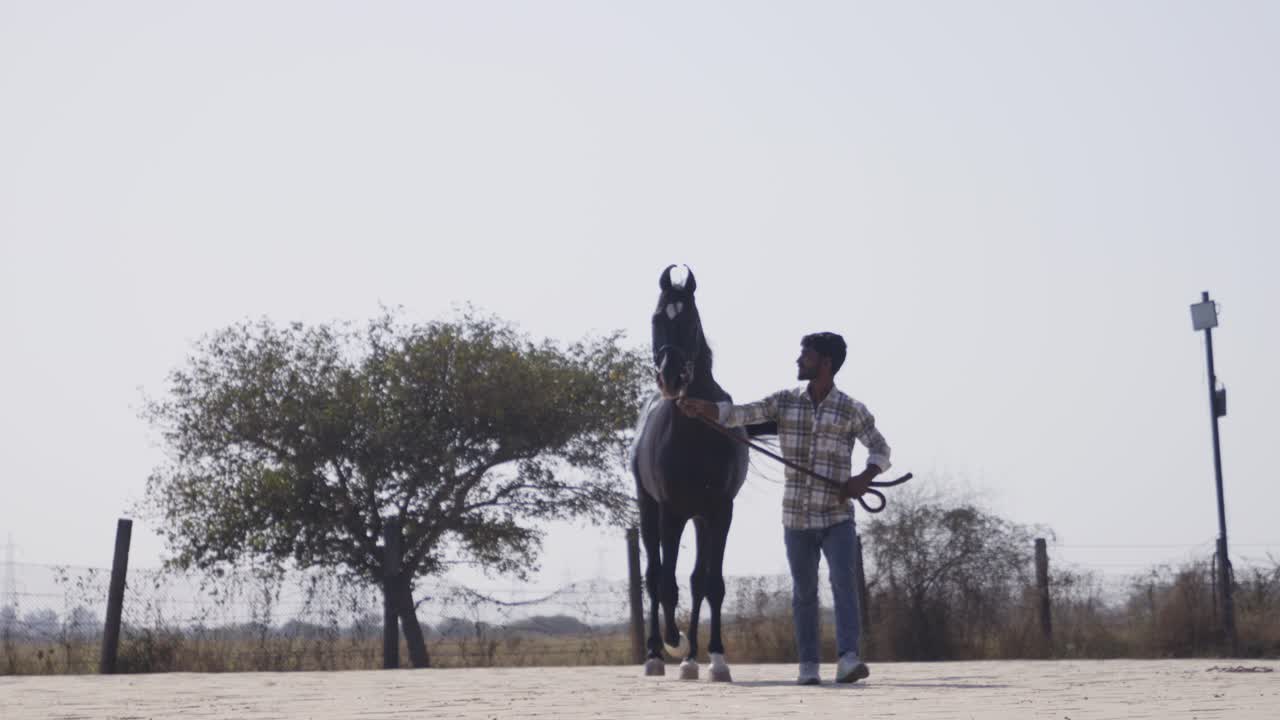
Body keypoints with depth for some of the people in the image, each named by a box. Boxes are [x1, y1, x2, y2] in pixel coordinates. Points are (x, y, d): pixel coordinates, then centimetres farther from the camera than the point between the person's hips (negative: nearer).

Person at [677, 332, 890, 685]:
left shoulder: (852, 410, -3)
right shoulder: (784, 402, 3)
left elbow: (880, 449, 3)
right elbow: (741, 414, -6)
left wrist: (865, 477, -16)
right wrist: (701, 407, -21)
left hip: (837, 518, -2)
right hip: (796, 518, 2)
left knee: (843, 581, -17)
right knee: (804, 592, 8)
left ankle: (848, 659, -24)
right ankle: (808, 665, 15)